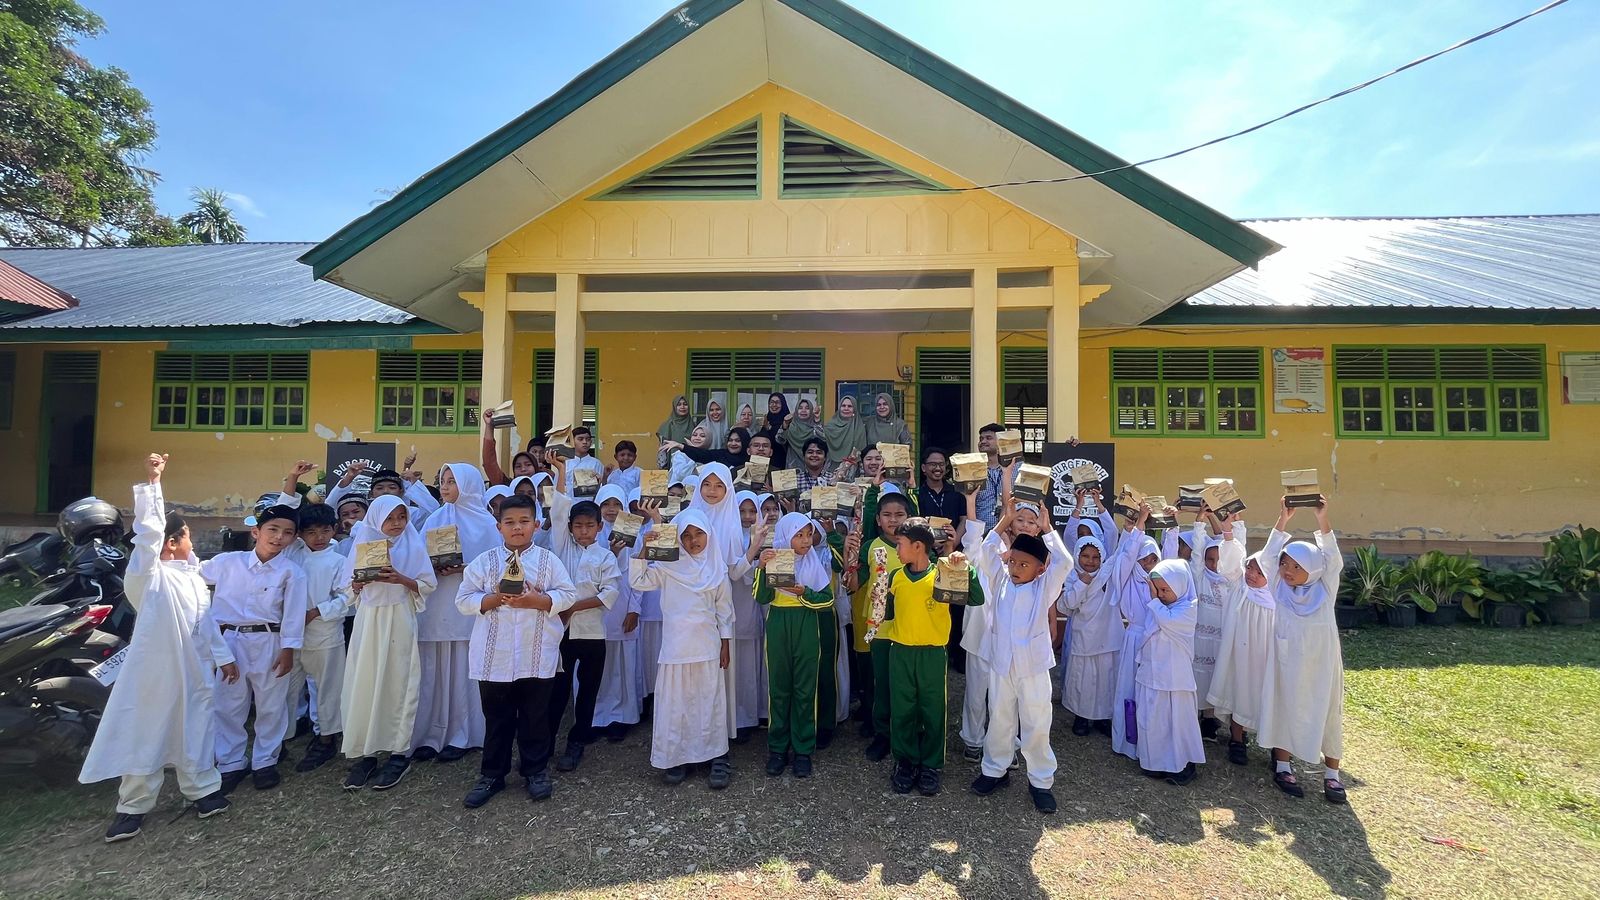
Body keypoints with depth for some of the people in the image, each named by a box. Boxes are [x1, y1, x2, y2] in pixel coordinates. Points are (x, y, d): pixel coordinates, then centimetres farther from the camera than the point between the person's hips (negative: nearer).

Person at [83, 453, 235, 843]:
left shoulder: (195, 579, 11)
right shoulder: (149, 576, -10)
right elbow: (148, 530, -23)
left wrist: (223, 656, 17)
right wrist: (151, 484, -31)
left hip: (193, 669, 5)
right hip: (154, 669, -5)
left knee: (195, 730, 14)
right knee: (144, 733, 5)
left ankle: (202, 789, 27)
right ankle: (132, 806, 20)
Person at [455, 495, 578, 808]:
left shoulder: (549, 560, 0)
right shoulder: (484, 561, 2)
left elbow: (568, 595, -3)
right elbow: (464, 600, 0)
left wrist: (537, 600, -18)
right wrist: (495, 598, -16)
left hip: (538, 656, 0)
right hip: (494, 657, 1)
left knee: (536, 717, 11)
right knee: (497, 719, 13)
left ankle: (536, 771, 28)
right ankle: (492, 775, 29)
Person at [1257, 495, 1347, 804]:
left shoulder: (1325, 590, -6)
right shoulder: (1279, 588, -6)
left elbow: (1333, 560, -18)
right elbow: (1269, 556, -16)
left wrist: (1322, 520, -29)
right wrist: (1284, 519, -24)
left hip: (1321, 663, 0)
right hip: (1287, 662, 0)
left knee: (1327, 714, 10)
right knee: (1284, 711, 9)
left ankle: (1332, 773, 25)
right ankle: (1282, 766, 23)